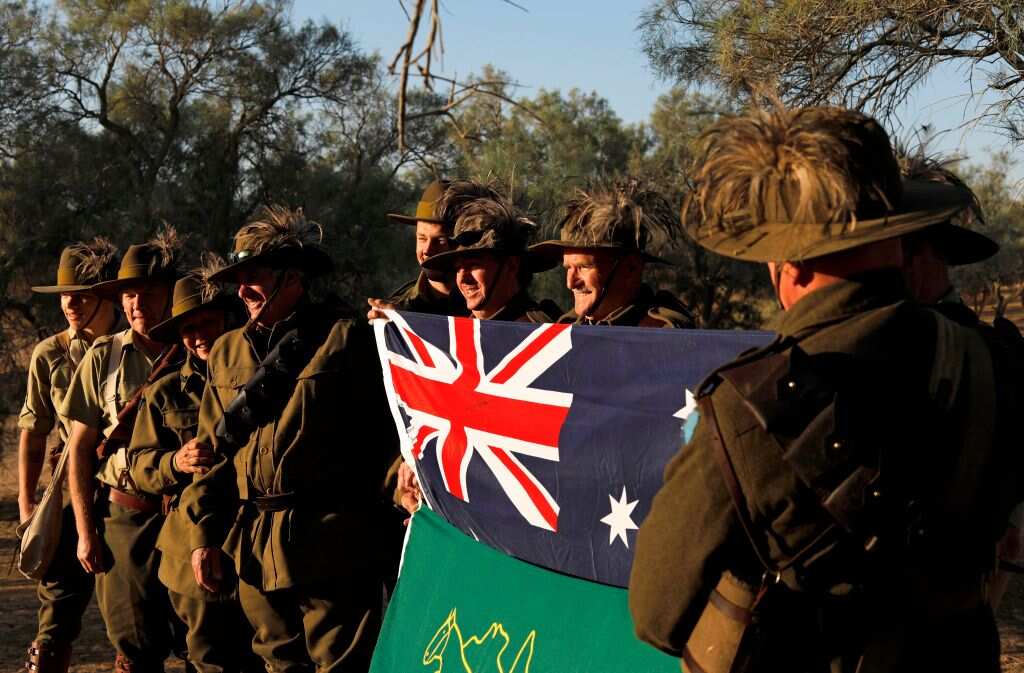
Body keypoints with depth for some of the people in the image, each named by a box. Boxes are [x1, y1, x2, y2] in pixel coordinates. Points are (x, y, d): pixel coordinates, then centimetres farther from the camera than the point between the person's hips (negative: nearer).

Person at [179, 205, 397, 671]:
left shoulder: (346, 339, -3)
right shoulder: (227, 352, 15)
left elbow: (388, 433, -3)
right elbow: (213, 449, 15)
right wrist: (203, 533, 9)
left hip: (331, 546, -6)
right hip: (254, 549, 6)